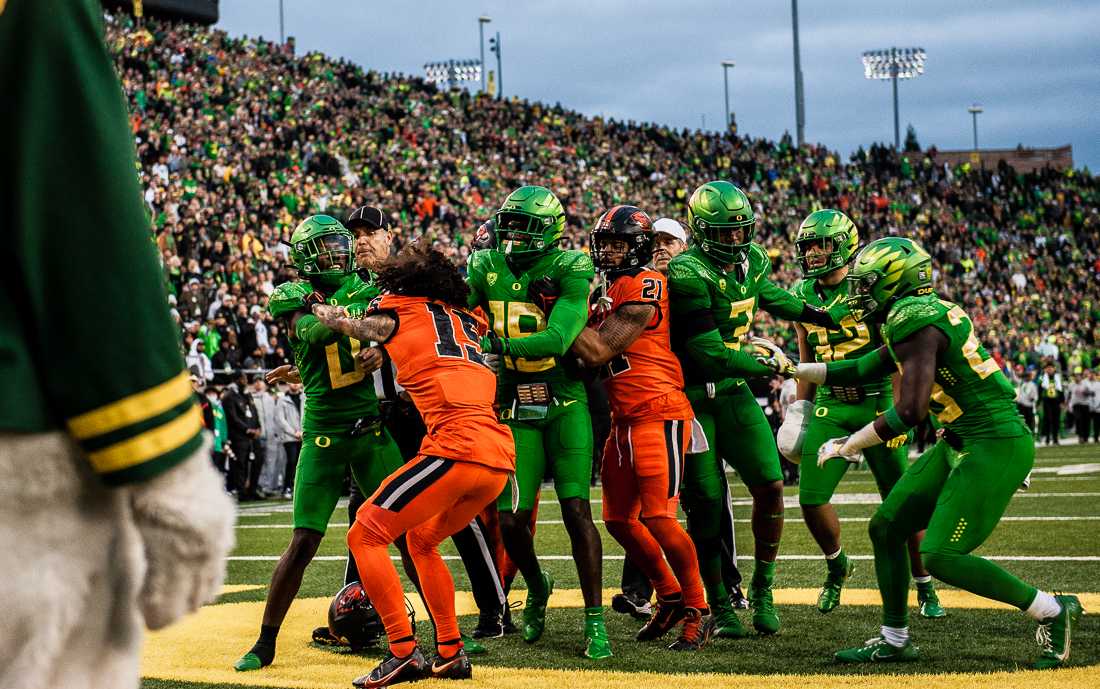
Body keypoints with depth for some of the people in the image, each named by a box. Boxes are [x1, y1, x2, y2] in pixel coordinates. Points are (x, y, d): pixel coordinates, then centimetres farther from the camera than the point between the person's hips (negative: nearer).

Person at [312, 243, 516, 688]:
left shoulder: (398, 314, 10)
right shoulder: (467, 321, 25)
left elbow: (338, 323, 30)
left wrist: (314, 305, 50)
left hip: (457, 447, -7)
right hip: (500, 455, 7)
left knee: (364, 536, 2)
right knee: (421, 540, 27)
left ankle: (404, 653, -8)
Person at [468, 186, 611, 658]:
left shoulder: (570, 270, -11)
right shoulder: (486, 267, 2)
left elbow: (557, 338, -24)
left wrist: (501, 345, -34)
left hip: (565, 405, -3)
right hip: (515, 409, 3)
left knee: (576, 509, -11)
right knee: (510, 520, -2)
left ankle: (595, 620, -2)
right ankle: (537, 588, 30)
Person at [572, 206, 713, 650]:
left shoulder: (643, 288, -13)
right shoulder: (608, 289, 17)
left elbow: (598, 352, -16)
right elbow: (592, 355, 14)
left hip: (658, 414, -10)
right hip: (624, 420, 10)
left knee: (657, 517, -11)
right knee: (619, 519, 11)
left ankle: (698, 611, 3)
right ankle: (670, 596, 27)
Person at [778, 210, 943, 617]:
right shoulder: (803, 295, 5)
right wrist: (801, 408, 18)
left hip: (877, 401, -4)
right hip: (830, 406, 4)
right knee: (811, 499, -3)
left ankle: (925, 587, 15)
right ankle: (836, 566, 25)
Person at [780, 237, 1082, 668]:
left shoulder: (913, 320, -17)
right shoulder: (923, 314, 13)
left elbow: (910, 411, -22)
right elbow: (862, 371, 25)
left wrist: (850, 446, -10)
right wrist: (794, 369, 25)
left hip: (995, 446, -10)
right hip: (961, 445, 10)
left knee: (941, 557, -13)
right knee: (885, 529, 11)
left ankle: (1051, 611, -1)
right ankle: (894, 641, 22)